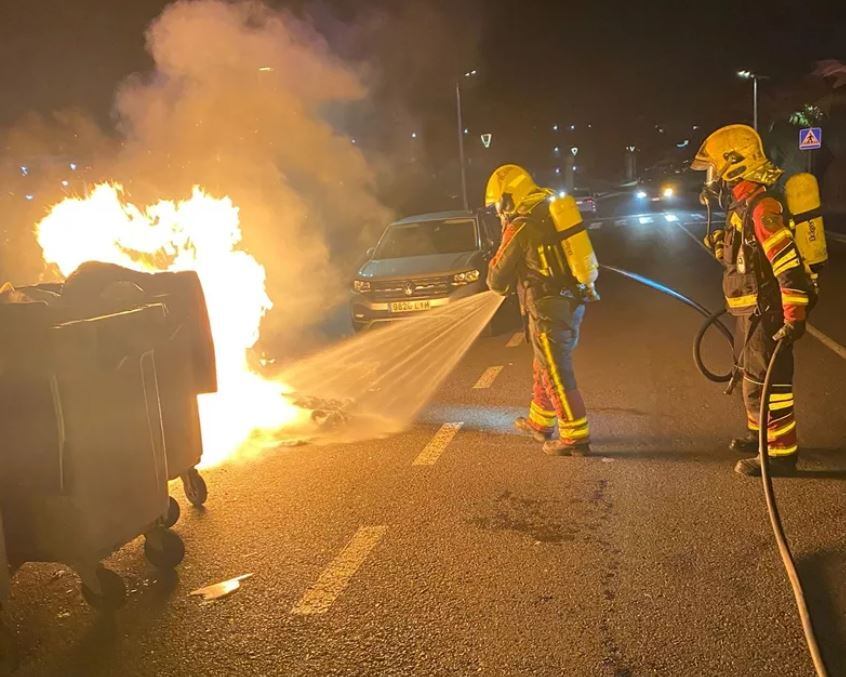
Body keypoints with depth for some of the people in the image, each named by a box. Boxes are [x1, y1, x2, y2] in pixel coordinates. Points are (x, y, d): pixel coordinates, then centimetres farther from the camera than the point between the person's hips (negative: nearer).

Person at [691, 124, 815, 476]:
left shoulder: (760, 207, -22)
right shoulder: (742, 205, 10)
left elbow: (790, 264, -27)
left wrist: (794, 316, -27)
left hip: (767, 312, -11)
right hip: (752, 310, 11)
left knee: (766, 381, -4)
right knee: (753, 376, 22)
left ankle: (781, 453, 6)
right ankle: (759, 433, 39)